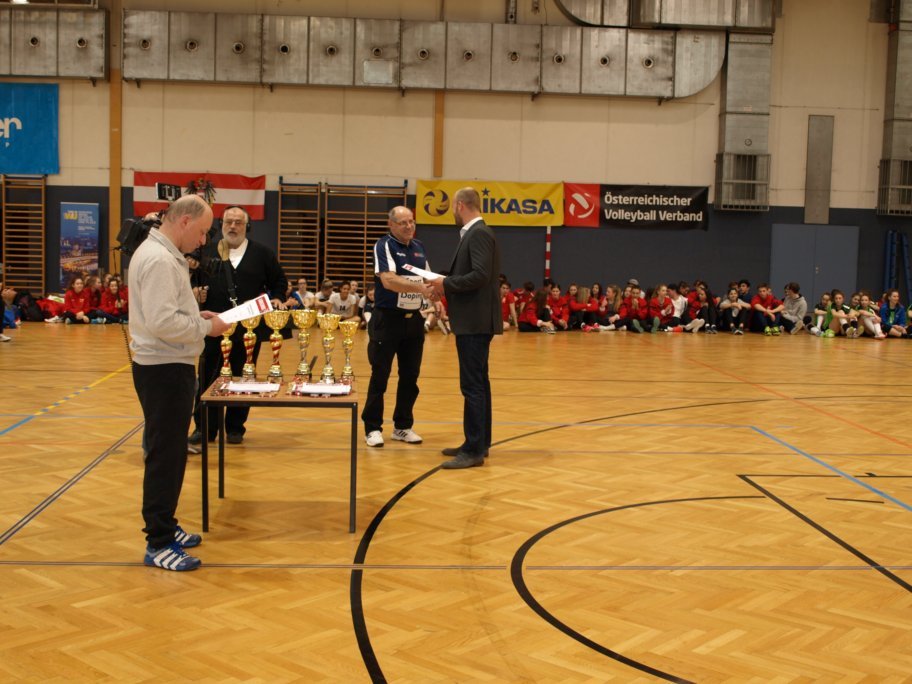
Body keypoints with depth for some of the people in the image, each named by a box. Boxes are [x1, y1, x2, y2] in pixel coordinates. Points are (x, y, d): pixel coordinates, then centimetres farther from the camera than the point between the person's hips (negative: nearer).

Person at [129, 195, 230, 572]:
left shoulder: (161, 253, 13)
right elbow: (162, 322, -27)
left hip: (168, 365, 11)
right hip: (164, 369, -11)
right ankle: (158, 544, 2)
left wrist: (197, 315, 8)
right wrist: (206, 327, -16)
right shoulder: (159, 260, -21)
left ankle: (164, 525, 29)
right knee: (164, 456, -5)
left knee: (170, 452, 18)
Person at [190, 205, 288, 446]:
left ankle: (235, 428, 19)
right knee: (207, 379, 4)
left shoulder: (263, 254, 6)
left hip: (249, 329, 0)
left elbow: (280, 281, 12)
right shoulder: (207, 252, 6)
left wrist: (277, 299, -5)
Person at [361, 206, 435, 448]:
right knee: (380, 375, 0)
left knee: (410, 376, 10)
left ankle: (403, 426, 21)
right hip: (387, 318, -6)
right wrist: (420, 288, -31)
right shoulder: (384, 246, -9)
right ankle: (372, 428, 8)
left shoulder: (419, 247, 11)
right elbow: (388, 280, -23)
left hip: (414, 319, 6)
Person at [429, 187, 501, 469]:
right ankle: (478, 443, 23)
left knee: (472, 385, -8)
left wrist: (446, 284, -15)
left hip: (475, 322, -11)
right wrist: (447, 284, 6)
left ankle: (474, 450, -5)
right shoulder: (476, 233, 16)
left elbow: (481, 275, -25)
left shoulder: (479, 234, -15)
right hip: (474, 321, 11)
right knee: (477, 383, 15)